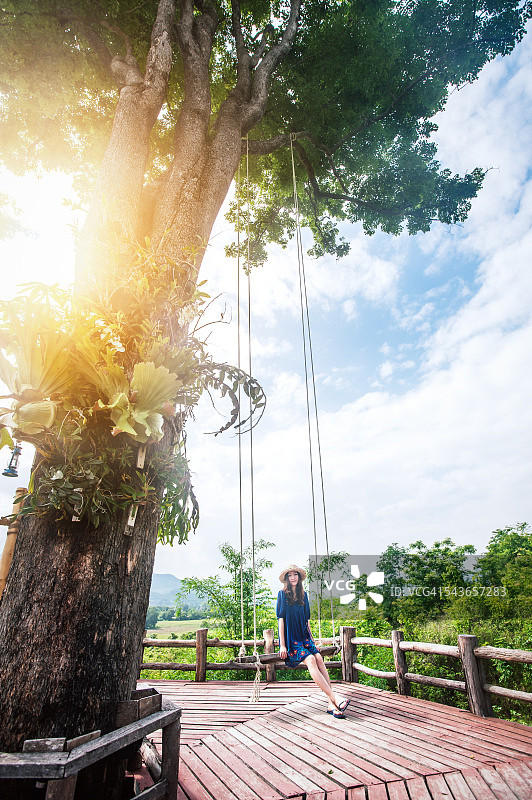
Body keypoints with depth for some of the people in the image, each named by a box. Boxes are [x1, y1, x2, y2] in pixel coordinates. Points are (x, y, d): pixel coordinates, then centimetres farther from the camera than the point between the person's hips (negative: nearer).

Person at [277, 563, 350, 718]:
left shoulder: (303, 594, 13)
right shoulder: (282, 594, -3)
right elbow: (281, 619, -7)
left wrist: (311, 638, 14)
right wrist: (282, 645, -11)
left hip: (303, 636, 5)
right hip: (290, 637, -5)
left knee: (319, 658, -20)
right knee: (310, 660, -26)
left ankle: (331, 705, -24)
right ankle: (334, 698, -30)